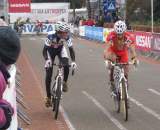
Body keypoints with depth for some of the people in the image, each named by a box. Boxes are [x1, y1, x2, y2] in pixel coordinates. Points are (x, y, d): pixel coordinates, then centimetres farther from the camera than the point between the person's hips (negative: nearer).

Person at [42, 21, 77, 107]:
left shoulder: (67, 36, -31)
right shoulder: (51, 35, -37)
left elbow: (71, 49, -25)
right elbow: (44, 50, -33)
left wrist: (73, 61, -40)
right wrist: (47, 60, -50)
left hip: (60, 49, 2)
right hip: (50, 50, -2)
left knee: (66, 65, -28)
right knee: (48, 75, -7)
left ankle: (64, 82, 1)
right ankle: (48, 97, 4)